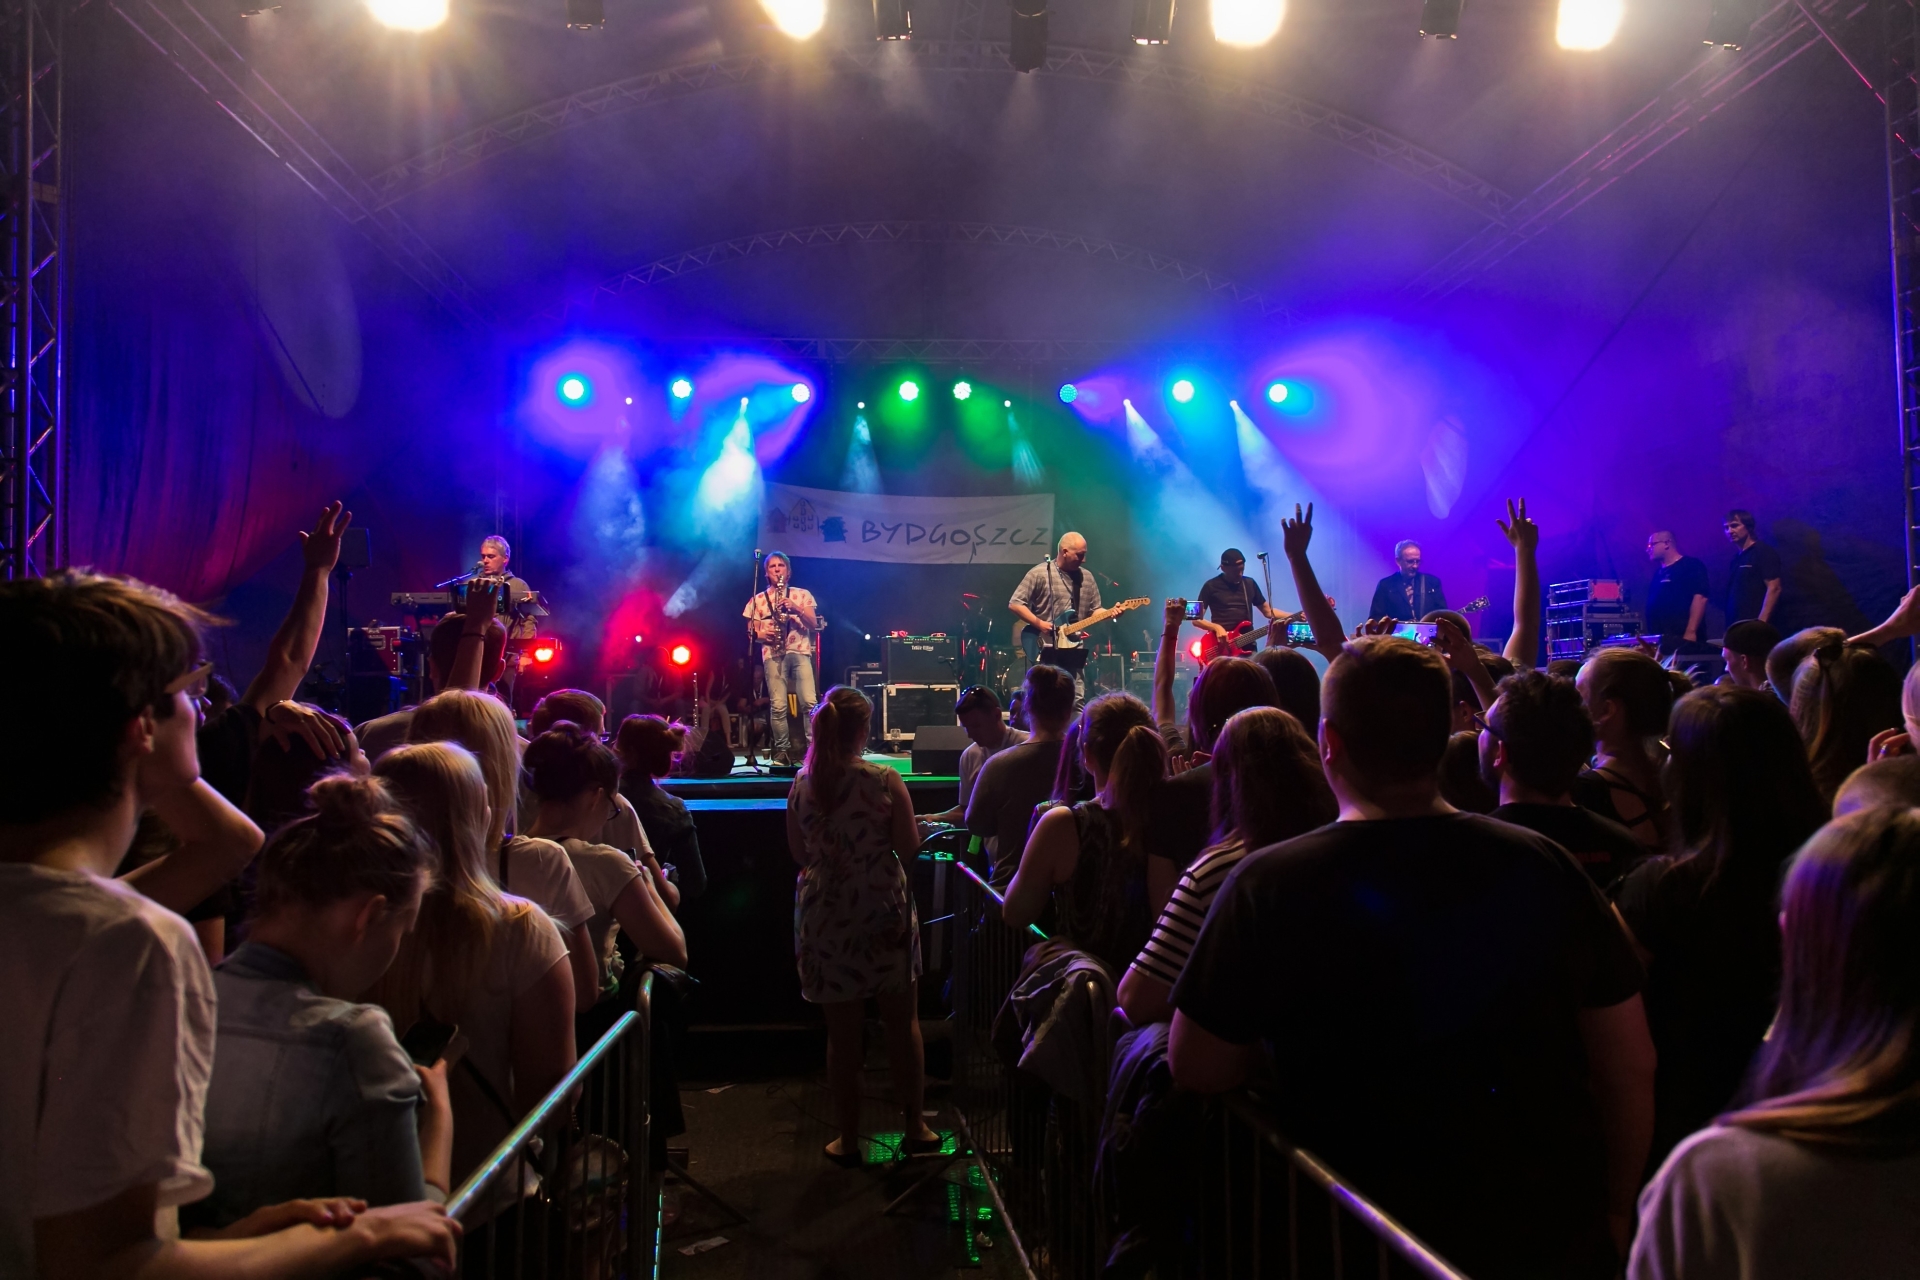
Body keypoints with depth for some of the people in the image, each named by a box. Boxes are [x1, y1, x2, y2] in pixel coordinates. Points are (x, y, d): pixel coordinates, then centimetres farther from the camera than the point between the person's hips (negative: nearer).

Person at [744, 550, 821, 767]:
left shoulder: (803, 594, 14)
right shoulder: (758, 599, 15)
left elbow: (814, 625, 4)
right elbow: (750, 631, 13)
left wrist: (797, 609, -11)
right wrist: (761, 634, -9)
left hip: (800, 652, 0)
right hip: (773, 654, 1)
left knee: (808, 702, -13)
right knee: (778, 705, -8)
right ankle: (782, 750, 2)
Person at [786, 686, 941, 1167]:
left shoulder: (801, 786, -5)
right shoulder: (886, 781, -13)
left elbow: (799, 853, 4)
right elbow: (909, 846, -9)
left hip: (824, 916, 2)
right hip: (884, 911, -1)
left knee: (841, 1029, 10)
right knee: (902, 1021, 14)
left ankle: (848, 1138, 20)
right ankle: (914, 1125, 23)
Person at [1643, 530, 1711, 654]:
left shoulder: (1691, 566, -3)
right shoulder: (1659, 573, 22)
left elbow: (1700, 597, -14)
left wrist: (1690, 632, -22)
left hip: (1682, 638, -8)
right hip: (1659, 640, 8)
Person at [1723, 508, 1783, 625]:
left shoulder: (1764, 552, -3)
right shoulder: (1736, 559, 19)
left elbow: (1774, 588, -12)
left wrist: (1761, 622, -19)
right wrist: (1729, 626, 11)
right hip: (1736, 626, 7)